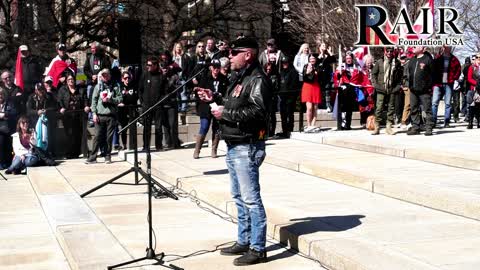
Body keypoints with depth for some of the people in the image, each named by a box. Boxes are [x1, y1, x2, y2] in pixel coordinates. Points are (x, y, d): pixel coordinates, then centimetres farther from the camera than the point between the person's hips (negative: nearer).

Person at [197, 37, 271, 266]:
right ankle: (244, 242, 27)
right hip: (233, 146, 10)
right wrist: (214, 99, 12)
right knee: (239, 198, 17)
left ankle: (258, 249, -1)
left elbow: (257, 112, -24)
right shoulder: (239, 78, 18)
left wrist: (225, 114, -19)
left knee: (250, 199, -7)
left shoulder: (257, 80, -13)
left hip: (247, 148, -10)